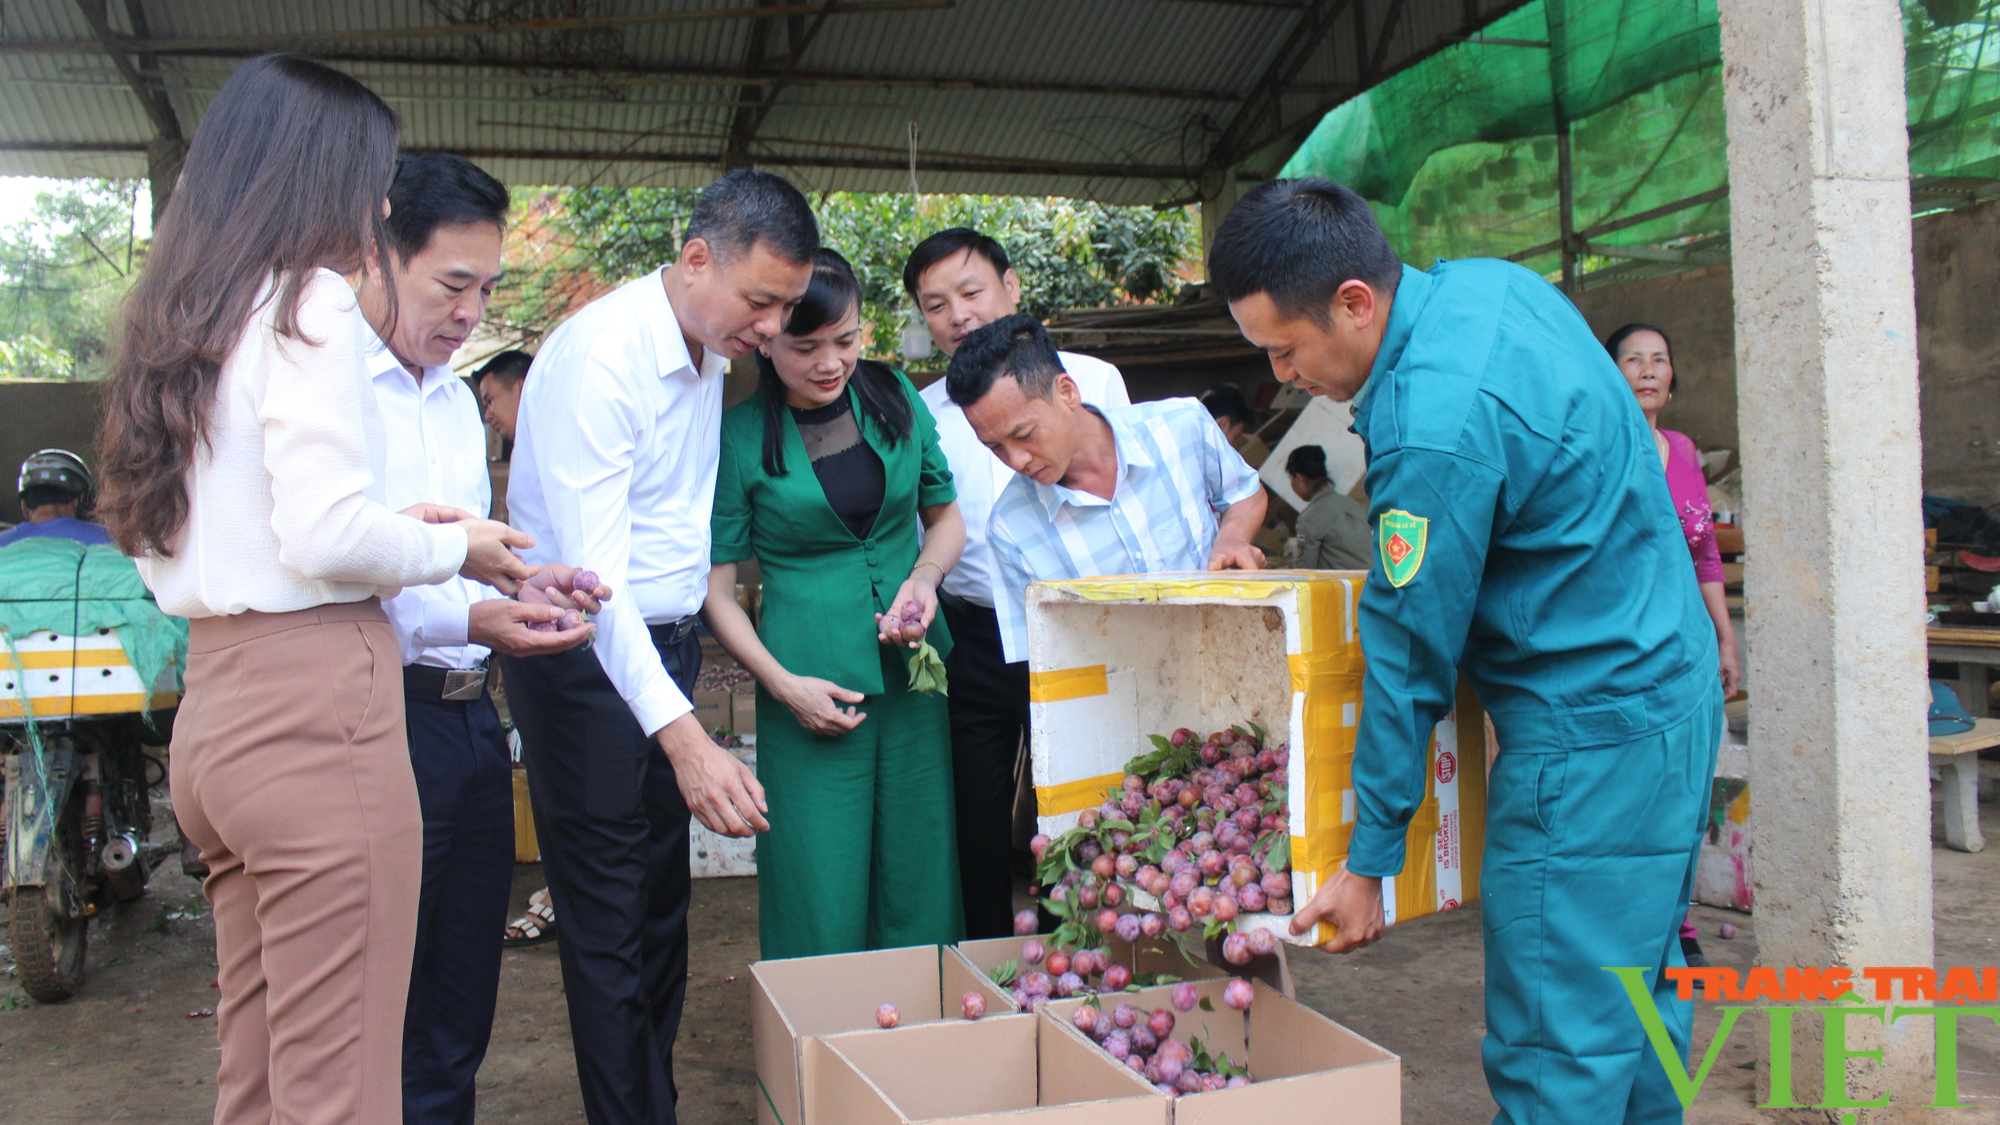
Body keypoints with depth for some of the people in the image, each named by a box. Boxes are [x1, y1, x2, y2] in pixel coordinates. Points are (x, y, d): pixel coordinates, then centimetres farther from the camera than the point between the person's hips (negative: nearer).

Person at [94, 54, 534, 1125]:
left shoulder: (173, 319, 17)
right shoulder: (310, 303, -9)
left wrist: (396, 526, 14)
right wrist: (454, 548, 0)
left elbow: (163, 546, 18)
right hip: (317, 707, -9)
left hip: (212, 705, 9)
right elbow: (326, 536, -19)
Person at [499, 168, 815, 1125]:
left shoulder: (713, 352, 7)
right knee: (610, 929, 0)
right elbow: (594, 571, -28)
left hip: (665, 648, 8)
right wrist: (683, 736, -36)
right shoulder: (601, 355, -21)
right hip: (588, 660, -8)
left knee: (661, 912, 15)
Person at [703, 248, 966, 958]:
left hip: (918, 675, 3)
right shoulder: (739, 437, -4)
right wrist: (782, 684, -11)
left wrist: (925, 574, -4)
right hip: (813, 696, -3)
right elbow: (716, 588, 0)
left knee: (921, 897, 9)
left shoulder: (896, 399, 6)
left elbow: (947, 513, 17)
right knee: (821, 909, 0)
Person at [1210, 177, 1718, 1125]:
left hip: (1591, 737, -10)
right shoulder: (1485, 282, 3)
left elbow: (1411, 658, -21)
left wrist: (1368, 862, -10)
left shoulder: (1435, 429, -27)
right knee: (1632, 996, 21)